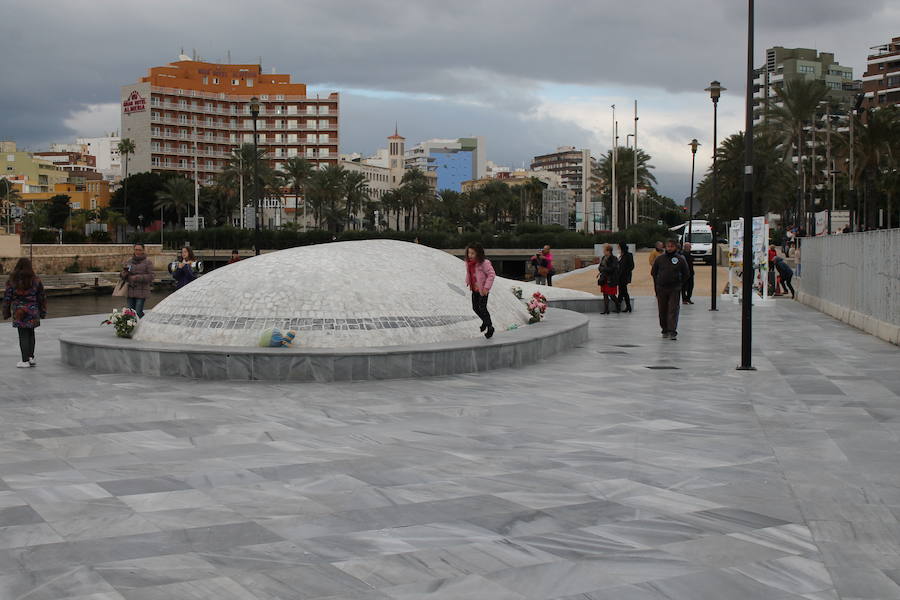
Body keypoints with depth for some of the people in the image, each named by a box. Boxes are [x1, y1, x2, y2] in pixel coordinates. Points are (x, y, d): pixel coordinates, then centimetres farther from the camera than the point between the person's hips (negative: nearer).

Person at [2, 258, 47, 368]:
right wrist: (43, 312, 14)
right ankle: (31, 357, 15)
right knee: (30, 334, 17)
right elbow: (42, 297, 6)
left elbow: (7, 297, -1)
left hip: (19, 313, -2)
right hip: (33, 311, 2)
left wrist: (6, 313, 7)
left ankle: (25, 361, 1)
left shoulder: (12, 280, -4)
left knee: (23, 335, 2)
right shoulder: (35, 280, 2)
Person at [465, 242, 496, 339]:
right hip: (474, 290, 8)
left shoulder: (484, 263, -23)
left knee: (482, 309, -5)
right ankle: (485, 321, 42)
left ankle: (490, 327, 11)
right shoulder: (468, 263, -1)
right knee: (475, 308, 17)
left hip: (482, 290, -8)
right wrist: (467, 282, 6)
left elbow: (491, 274, -21)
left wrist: (487, 287, -23)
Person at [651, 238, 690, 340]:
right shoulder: (660, 258, 4)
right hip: (661, 289, 2)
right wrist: (657, 283, 10)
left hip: (675, 289, -2)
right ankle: (665, 330, 21)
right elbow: (653, 272, 15)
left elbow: (686, 273, 10)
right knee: (662, 311, 8)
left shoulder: (680, 259, 0)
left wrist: (679, 283, 6)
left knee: (673, 310, -10)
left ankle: (672, 331, -14)